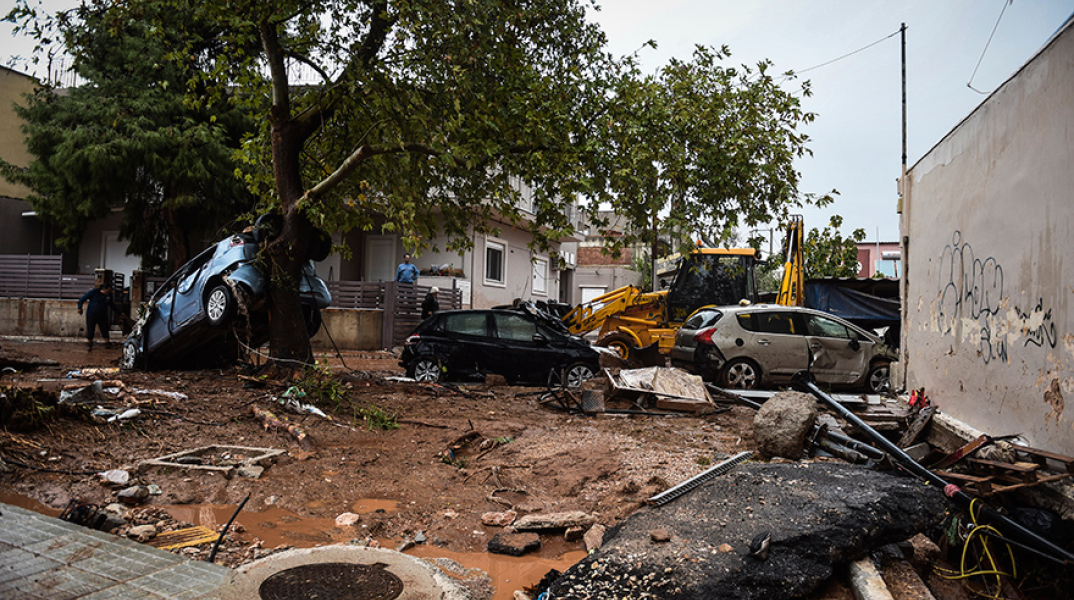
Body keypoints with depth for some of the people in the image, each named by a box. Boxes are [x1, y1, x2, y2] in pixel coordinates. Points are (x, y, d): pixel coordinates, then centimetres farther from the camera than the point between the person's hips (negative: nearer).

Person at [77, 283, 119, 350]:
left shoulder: (109, 295, 3)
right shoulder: (94, 292, -11)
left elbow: (112, 305, 17)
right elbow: (82, 298, -5)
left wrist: (119, 312, 15)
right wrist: (80, 307, -11)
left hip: (103, 316, 4)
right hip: (91, 315, -4)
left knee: (105, 329, 5)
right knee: (90, 329, 2)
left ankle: (107, 343, 15)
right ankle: (89, 344, 16)